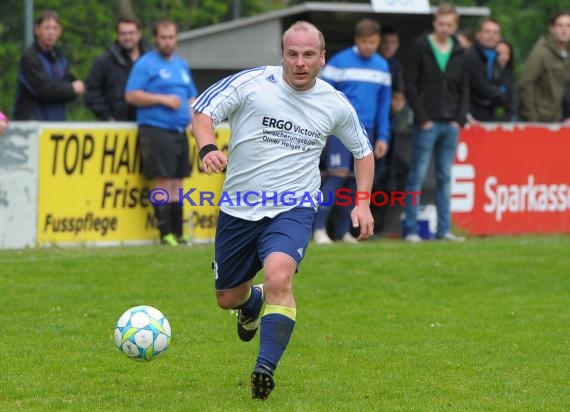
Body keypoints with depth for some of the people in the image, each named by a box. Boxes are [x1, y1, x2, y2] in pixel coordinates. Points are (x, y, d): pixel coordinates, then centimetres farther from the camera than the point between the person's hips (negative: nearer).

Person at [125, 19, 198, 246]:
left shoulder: (182, 65, 20)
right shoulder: (145, 64, -3)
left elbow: (191, 96, 28)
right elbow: (131, 95, -11)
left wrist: (192, 118, 10)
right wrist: (163, 99, -15)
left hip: (179, 131, 7)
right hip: (156, 130, -7)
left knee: (177, 182, 8)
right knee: (163, 181, -10)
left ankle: (178, 232, 11)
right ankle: (166, 233, -8)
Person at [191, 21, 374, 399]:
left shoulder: (335, 104, 1)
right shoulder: (251, 83, -8)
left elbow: (363, 151, 17)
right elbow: (203, 111, -9)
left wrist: (363, 203, 6)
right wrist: (208, 148, -30)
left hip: (293, 209, -1)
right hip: (239, 208, 1)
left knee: (278, 277, -30)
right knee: (227, 298, 14)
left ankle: (266, 369, -27)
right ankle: (253, 301, 52)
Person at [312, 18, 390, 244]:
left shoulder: (382, 67, 10)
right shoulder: (339, 62, -4)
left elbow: (383, 103, 14)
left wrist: (382, 136, 9)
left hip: (366, 130, 5)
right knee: (338, 175, -13)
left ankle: (343, 230, 11)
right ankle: (319, 228, -9)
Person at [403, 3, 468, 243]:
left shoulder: (459, 52, 9)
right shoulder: (421, 47, -3)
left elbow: (464, 89, 13)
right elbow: (411, 85, -6)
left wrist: (460, 119, 1)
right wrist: (423, 118, -11)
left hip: (451, 124, 4)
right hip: (427, 124, -4)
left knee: (445, 178, 8)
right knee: (417, 176, -3)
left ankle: (444, 229, 11)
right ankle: (411, 229, -2)